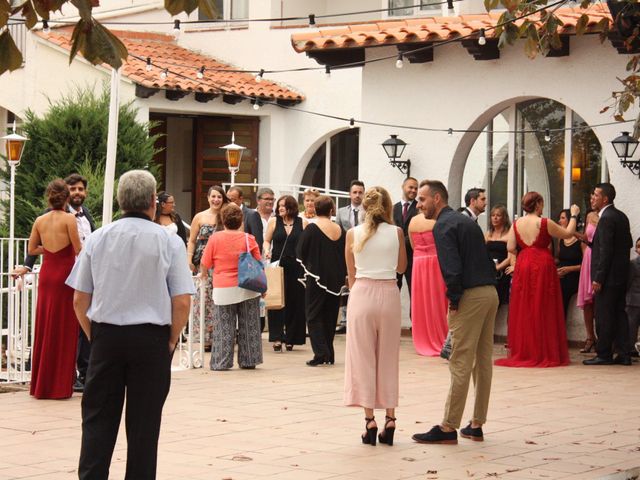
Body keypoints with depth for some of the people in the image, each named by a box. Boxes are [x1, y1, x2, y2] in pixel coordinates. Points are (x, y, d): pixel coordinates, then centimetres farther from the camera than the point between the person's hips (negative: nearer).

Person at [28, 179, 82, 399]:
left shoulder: (40, 221, 4)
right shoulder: (69, 219, -10)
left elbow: (32, 249, 11)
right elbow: (78, 250, -10)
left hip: (47, 275, 5)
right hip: (65, 274, -5)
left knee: (45, 328, 12)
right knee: (64, 330, 1)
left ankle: (41, 384, 17)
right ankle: (60, 386, 3)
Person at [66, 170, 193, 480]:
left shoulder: (97, 239, 1)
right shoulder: (168, 242, -5)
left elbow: (79, 300, 3)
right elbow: (182, 303, -7)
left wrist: (94, 336, 13)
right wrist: (171, 340, 6)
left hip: (105, 337, 2)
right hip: (151, 338, -2)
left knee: (97, 419, 7)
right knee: (144, 422, 5)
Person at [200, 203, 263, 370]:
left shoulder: (215, 238, -6)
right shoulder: (249, 239, -3)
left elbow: (205, 265, 1)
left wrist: (204, 274, 23)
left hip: (223, 289, -1)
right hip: (247, 288, 1)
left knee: (223, 328, 5)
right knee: (248, 327, 9)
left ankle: (221, 362, 4)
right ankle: (248, 361, 13)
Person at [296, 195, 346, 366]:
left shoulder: (311, 229, -13)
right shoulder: (340, 230, 1)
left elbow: (300, 254, -8)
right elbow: (345, 254, 8)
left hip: (316, 277, -5)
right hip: (336, 279, 5)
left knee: (314, 315, 2)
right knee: (330, 316, 14)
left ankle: (320, 353, -9)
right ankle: (329, 355, 17)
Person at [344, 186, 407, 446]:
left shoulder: (353, 233, -1)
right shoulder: (396, 232, -1)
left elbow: (351, 274, 7)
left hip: (361, 294, -1)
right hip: (389, 294, 1)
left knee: (363, 358, 5)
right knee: (388, 359, 10)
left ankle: (369, 420, 2)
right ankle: (389, 419, 8)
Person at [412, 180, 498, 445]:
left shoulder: (443, 225, -9)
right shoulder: (467, 221, 19)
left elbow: (452, 268, -20)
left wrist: (454, 299, -8)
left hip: (470, 296, -9)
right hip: (490, 292, 9)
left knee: (460, 364, -6)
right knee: (483, 361, 11)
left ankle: (448, 428, -3)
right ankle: (476, 425, 17)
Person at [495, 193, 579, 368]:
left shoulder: (516, 224, 3)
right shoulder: (544, 223, -9)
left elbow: (510, 248, 1)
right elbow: (568, 234, 1)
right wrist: (573, 216, 15)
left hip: (523, 268, 4)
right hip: (542, 267, -4)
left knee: (523, 310, 10)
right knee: (543, 310, 2)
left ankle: (523, 352, 12)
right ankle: (544, 353, 4)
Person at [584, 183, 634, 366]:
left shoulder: (606, 219, -15)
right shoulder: (621, 217, 12)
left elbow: (605, 251, -19)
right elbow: (628, 243, 17)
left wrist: (598, 279, -18)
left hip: (608, 276, -9)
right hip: (621, 276, 9)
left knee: (603, 316, -3)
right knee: (619, 313, 10)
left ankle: (604, 354, 0)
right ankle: (623, 354, 11)